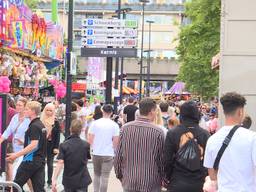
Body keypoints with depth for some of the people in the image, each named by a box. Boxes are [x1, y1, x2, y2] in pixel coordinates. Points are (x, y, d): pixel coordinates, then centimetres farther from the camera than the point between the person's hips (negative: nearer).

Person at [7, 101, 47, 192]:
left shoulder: (34, 126, -15)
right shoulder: (41, 125, 14)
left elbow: (33, 145, -24)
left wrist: (16, 155, -26)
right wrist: (25, 142, 28)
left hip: (31, 160, -9)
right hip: (40, 161, 9)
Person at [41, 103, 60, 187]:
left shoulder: (56, 122, -1)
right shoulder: (41, 120, 1)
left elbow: (58, 135, -2)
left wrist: (56, 147, -7)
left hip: (51, 145, -1)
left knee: (50, 163, 6)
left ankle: (49, 181, 15)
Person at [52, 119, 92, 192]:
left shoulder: (63, 145, -9)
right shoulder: (86, 145, -5)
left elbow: (60, 163, -17)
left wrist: (54, 179, -19)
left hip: (68, 181, 1)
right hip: (82, 180, -1)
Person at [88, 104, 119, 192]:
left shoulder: (95, 123, -4)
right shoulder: (114, 125, -7)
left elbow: (90, 139, -2)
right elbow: (115, 142, -6)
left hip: (96, 153, 2)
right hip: (108, 154, -2)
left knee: (96, 175, 18)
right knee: (105, 177, 3)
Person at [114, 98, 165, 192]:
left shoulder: (125, 128, -3)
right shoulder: (158, 131, -11)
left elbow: (118, 156, 1)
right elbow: (162, 159, -5)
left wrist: (119, 175, 15)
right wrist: (162, 179, 10)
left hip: (129, 182, 3)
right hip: (151, 184, -3)